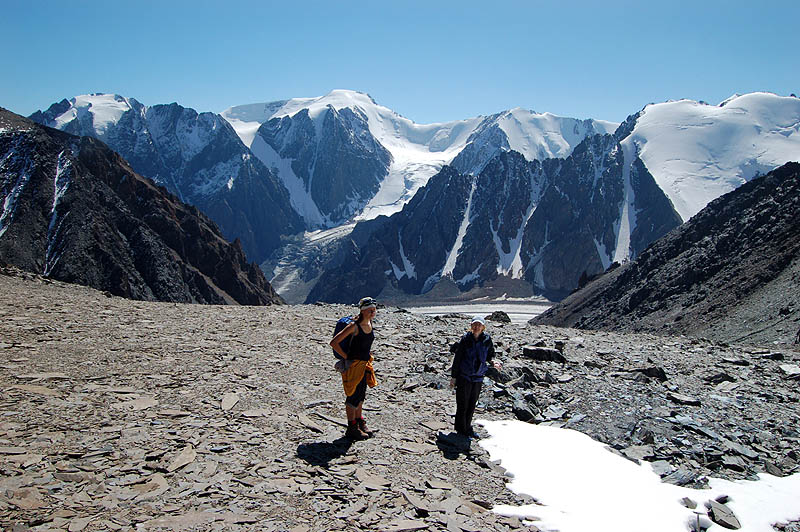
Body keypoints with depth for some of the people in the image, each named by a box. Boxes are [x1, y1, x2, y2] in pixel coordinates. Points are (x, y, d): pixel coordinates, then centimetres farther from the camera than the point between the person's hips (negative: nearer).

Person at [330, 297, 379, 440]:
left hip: (365, 364, 8)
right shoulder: (354, 326, -20)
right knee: (354, 395, 0)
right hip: (353, 364, -7)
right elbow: (334, 343, -22)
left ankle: (360, 422, 30)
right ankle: (351, 428, 10)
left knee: (361, 395, 17)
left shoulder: (369, 323, 3)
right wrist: (346, 356, -15)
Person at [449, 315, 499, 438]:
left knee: (472, 405, 15)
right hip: (464, 376, -4)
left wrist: (493, 361, -11)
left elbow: (490, 355, 13)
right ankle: (461, 430, 17)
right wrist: (453, 377, -7)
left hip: (478, 378, 4)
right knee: (462, 404, 3)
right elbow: (457, 358, -8)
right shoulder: (465, 339, -12)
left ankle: (468, 427, 31)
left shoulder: (487, 339, -2)